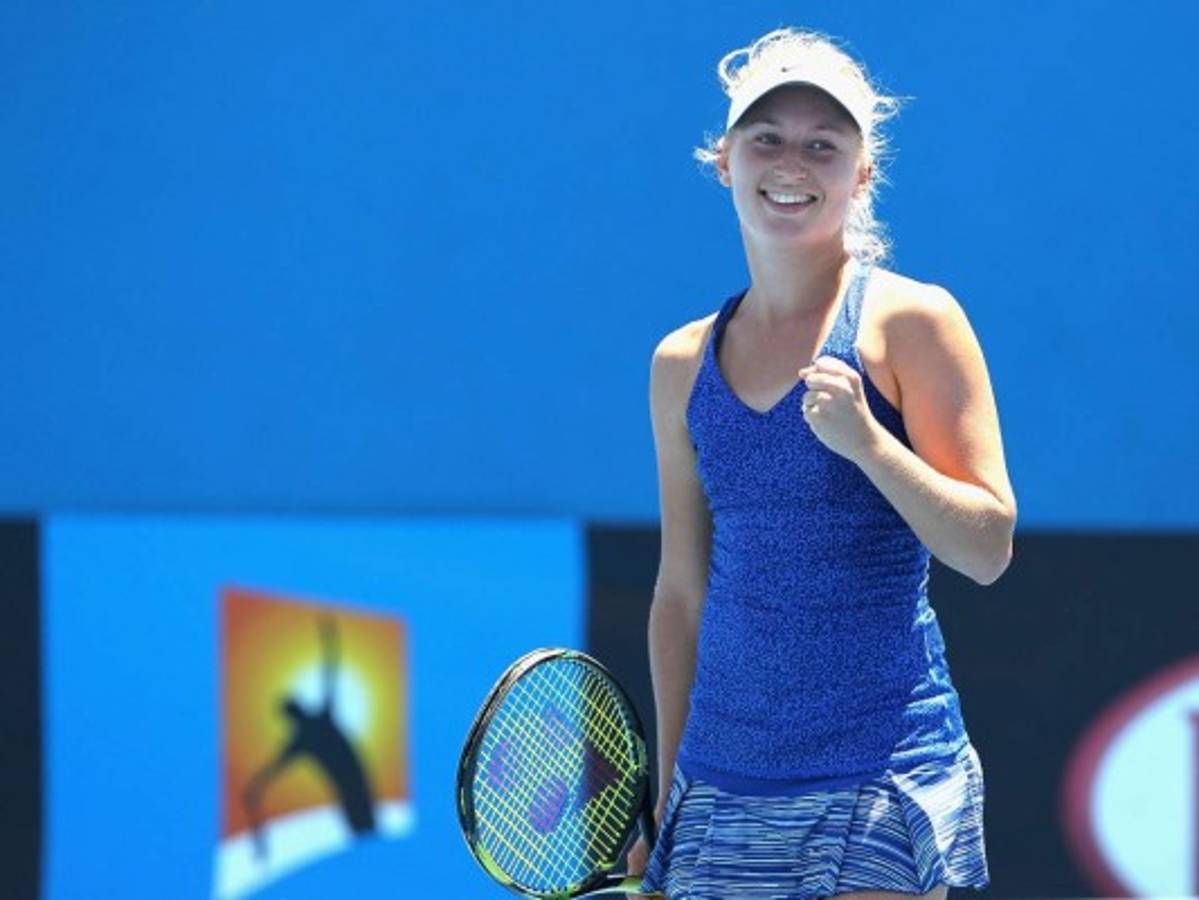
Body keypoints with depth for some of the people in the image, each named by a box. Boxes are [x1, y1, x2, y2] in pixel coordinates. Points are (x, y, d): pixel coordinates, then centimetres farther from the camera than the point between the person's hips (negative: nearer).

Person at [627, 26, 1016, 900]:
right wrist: (664, 798, 15)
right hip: (723, 781, 5)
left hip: (882, 775, -4)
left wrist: (867, 441, -21)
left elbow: (989, 547, -7)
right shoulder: (682, 362, 11)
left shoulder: (909, 322, -2)